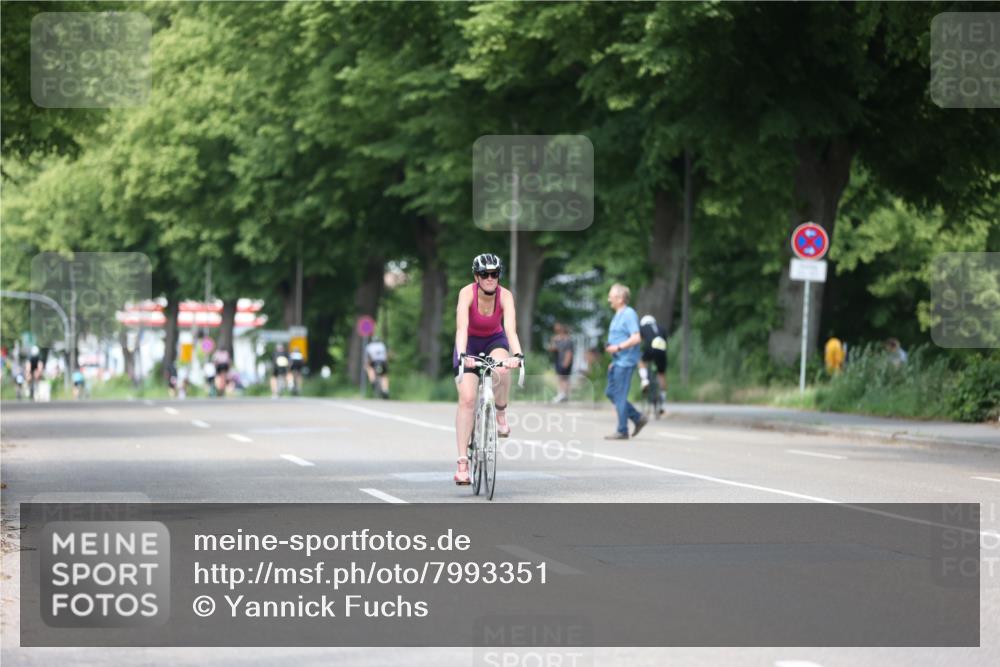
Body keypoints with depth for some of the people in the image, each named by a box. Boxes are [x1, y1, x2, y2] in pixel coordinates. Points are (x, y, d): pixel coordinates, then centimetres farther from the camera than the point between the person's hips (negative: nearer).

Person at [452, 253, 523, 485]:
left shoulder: (505, 296, -23)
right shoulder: (467, 293, -26)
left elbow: (510, 328, -35)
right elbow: (461, 327, -38)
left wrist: (517, 355, -53)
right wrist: (462, 356, -54)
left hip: (495, 341, 1)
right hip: (470, 343, -1)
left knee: (502, 369, -35)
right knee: (467, 399, -15)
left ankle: (501, 414, -6)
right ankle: (462, 462, -13)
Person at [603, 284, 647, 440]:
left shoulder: (629, 314, -14)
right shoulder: (618, 315, 17)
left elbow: (636, 338, -22)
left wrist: (617, 348, -20)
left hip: (625, 361, -10)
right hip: (618, 361, 10)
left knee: (620, 396, -6)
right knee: (610, 393, 12)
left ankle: (622, 431, 0)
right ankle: (638, 418, 17)